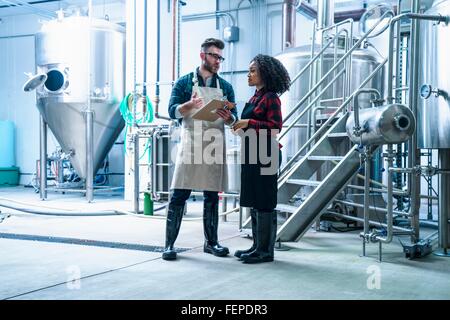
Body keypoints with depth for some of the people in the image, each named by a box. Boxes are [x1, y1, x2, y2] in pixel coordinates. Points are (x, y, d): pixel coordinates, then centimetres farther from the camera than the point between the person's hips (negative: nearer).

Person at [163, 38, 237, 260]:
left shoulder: (225, 86, 16)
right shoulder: (185, 82, 6)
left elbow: (234, 119, 11)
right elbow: (173, 111, -5)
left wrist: (228, 117, -13)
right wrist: (191, 105, -24)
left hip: (215, 148, 3)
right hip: (190, 145, -3)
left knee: (212, 197, 8)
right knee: (179, 196, -5)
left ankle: (211, 242, 20)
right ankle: (169, 244, 2)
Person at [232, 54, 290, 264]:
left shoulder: (271, 98, -8)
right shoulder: (255, 97, 17)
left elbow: (275, 126, -16)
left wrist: (249, 123, -18)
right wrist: (237, 123, 9)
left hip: (265, 154, -9)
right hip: (252, 154, 9)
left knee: (264, 203, -4)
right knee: (253, 201, 12)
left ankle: (266, 250, 4)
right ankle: (257, 246, 22)